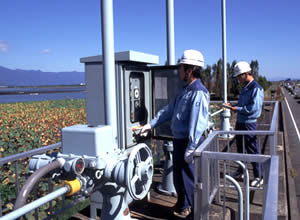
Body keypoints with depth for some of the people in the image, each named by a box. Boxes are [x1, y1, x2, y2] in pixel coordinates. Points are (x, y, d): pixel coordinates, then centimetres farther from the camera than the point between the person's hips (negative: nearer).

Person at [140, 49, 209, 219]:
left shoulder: (198, 92, -20)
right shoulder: (185, 90, 12)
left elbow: (197, 124, -25)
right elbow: (169, 110, 18)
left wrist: (190, 149, -25)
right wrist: (151, 125, 15)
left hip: (189, 143, -10)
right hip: (179, 140, 10)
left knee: (188, 178, 5)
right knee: (178, 176, 21)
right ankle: (182, 205, 41)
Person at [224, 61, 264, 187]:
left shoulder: (256, 88, -16)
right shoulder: (244, 88, 12)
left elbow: (253, 108, -23)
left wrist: (236, 108, -18)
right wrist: (232, 106, 4)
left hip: (249, 124, -9)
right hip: (240, 122, 9)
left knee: (252, 150, 0)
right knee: (240, 149, 18)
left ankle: (259, 177, 13)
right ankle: (240, 171, 34)